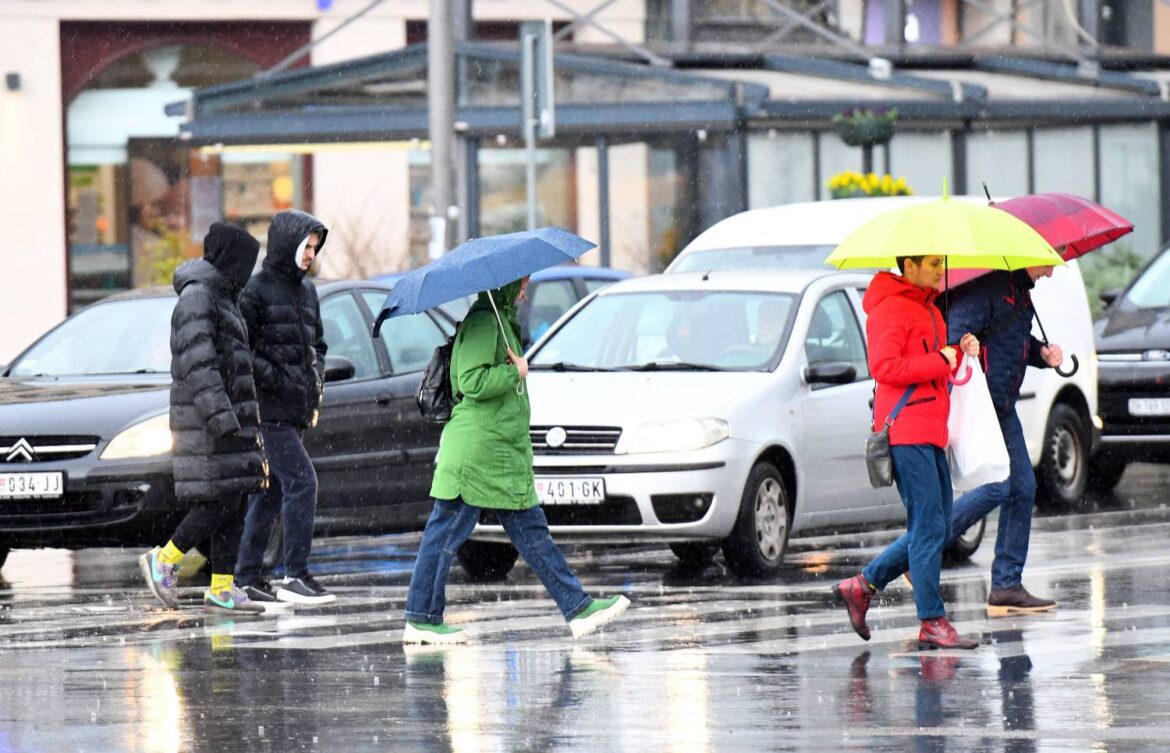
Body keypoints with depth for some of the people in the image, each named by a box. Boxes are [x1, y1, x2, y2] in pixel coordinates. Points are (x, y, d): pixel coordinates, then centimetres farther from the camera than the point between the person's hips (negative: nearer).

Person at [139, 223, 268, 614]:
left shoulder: (223, 297, 20)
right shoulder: (197, 297, -12)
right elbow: (197, 363, -20)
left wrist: (248, 425, 27)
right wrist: (220, 416, -26)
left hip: (231, 416, 10)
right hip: (206, 420, -10)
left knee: (234, 503, 5)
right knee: (220, 500, -12)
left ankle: (222, 588, 5)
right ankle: (162, 560, 0)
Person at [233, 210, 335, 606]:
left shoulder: (306, 291, 17)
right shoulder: (256, 290, -8)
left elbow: (317, 345, 26)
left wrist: (315, 386, 10)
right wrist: (275, 379, -18)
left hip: (296, 409, 8)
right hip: (269, 410, -8)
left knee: (269, 492, 10)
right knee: (301, 482, -14)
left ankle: (247, 577, 14)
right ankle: (295, 576, -12)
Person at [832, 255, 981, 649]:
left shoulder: (929, 309, 22)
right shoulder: (890, 309, -9)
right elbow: (884, 366, -20)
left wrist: (961, 352, 9)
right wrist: (940, 361, -15)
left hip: (931, 436, 10)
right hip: (905, 432, -10)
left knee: (937, 529, 11)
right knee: (929, 528, -10)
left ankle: (862, 586, 19)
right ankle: (932, 622, -8)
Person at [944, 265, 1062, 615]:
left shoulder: (1020, 291, 14)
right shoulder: (985, 288, -17)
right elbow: (953, 340, -24)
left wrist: (1042, 353, 9)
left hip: (1002, 408, 10)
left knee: (1022, 488, 6)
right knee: (999, 486, -15)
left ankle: (1007, 586, 11)